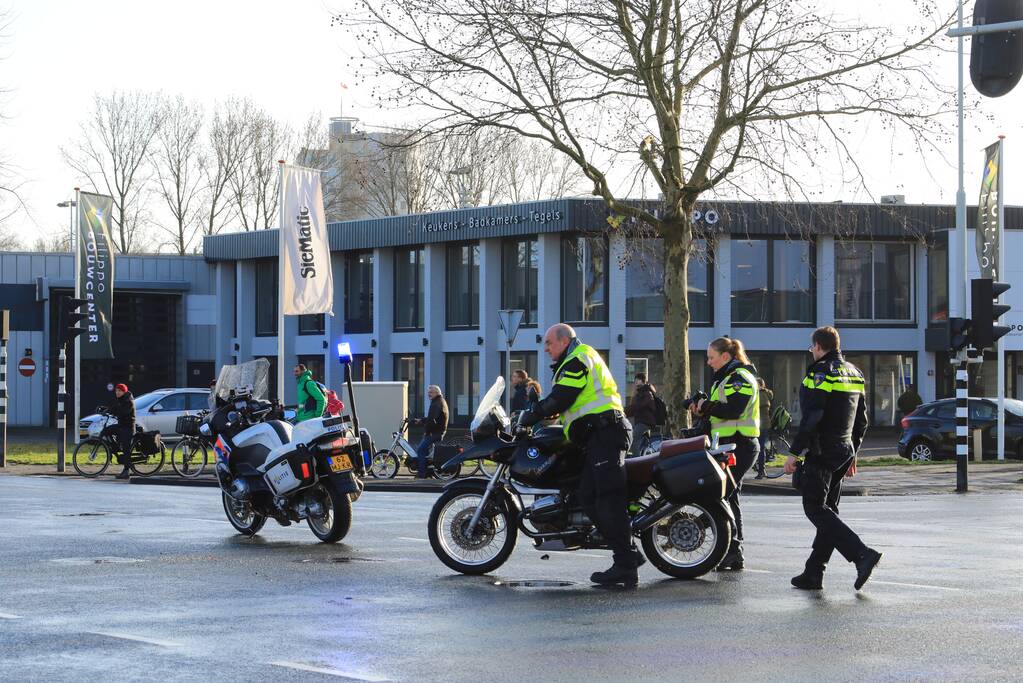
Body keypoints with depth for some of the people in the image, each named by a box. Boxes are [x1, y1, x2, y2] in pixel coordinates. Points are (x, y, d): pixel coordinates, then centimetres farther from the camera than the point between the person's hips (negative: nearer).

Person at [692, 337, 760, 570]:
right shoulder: (725, 378, 23)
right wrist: (703, 410, 5)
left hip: (739, 445, -11)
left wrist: (707, 406, -12)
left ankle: (733, 548, -17)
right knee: (729, 497, 11)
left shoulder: (740, 378, -10)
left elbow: (733, 410, -22)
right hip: (730, 445, 11)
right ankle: (735, 556, 14)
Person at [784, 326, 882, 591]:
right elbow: (861, 421, 19)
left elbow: (811, 418, -20)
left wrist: (795, 453, -17)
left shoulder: (821, 372, -12)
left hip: (821, 452, -9)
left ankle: (862, 554, -21)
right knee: (828, 509, 11)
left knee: (815, 508, -8)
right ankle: (813, 574, 12)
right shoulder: (854, 373, 15)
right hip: (844, 451, 9)